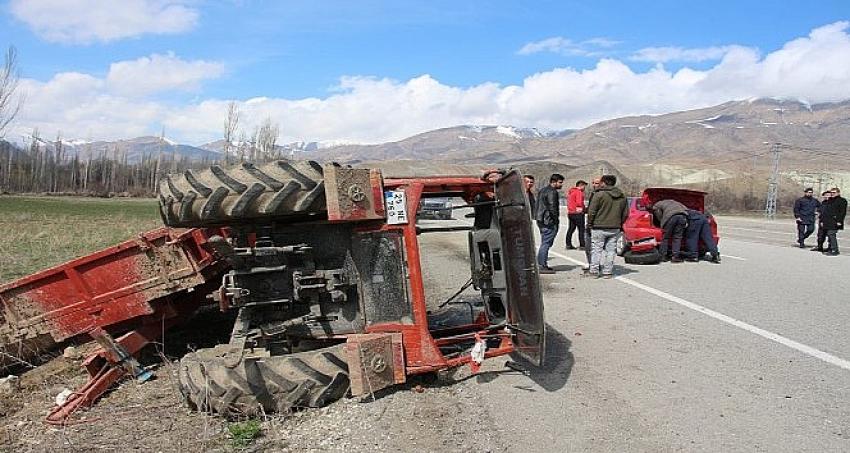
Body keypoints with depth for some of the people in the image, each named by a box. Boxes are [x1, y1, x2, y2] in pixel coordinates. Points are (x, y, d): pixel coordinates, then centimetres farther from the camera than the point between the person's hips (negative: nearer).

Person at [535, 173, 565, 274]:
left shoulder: (542, 190, 18)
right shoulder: (552, 192, -14)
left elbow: (538, 206, 22)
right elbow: (552, 208, -21)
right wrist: (556, 220, -10)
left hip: (541, 221, 10)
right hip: (549, 222, -10)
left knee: (545, 243, 16)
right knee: (546, 244, -7)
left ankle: (542, 265, 20)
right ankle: (542, 266, -6)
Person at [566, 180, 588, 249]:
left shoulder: (570, 191, 17)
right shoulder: (579, 192, -12)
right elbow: (579, 203, -20)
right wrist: (583, 208, -7)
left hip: (570, 213, 9)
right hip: (577, 213, -9)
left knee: (571, 229, 11)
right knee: (581, 229, -4)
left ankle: (568, 244, 12)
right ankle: (582, 245, -4)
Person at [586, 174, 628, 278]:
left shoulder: (599, 194, -11)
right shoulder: (622, 196, 9)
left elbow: (591, 212, -11)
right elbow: (625, 214, 14)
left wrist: (589, 224, 1)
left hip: (599, 228, -5)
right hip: (615, 229, 5)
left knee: (597, 249, 2)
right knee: (611, 250, 9)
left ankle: (594, 270, 2)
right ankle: (608, 272, 11)